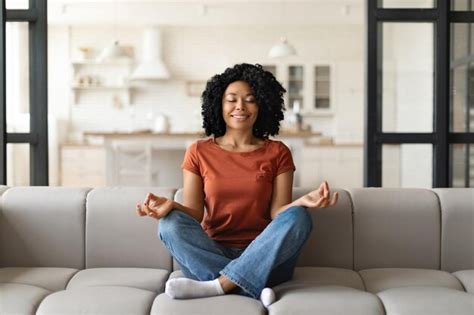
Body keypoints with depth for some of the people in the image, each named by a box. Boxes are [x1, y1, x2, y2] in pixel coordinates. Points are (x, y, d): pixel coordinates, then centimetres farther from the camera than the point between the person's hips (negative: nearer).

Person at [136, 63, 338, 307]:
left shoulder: (277, 153, 6)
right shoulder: (199, 152, 6)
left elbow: (277, 212, -2)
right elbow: (194, 214, 0)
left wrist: (303, 201, -24)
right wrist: (171, 205, -22)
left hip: (264, 259, 0)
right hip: (211, 254, 0)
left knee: (298, 218, -27)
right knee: (171, 223, -26)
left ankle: (216, 286, -30)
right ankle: (253, 289, -31)